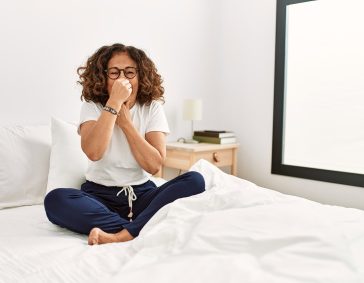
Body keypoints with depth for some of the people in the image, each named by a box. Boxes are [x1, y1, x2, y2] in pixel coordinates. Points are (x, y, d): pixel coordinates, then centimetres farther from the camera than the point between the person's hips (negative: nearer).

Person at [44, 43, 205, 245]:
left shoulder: (152, 108, 0)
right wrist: (114, 102, -22)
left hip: (141, 193, 2)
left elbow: (154, 165, -10)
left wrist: (126, 122, -12)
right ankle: (140, 229, -30)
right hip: (100, 194, -1)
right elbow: (93, 152, -22)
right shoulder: (92, 106, -2)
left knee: (195, 181, -25)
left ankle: (120, 236, -35)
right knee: (55, 200, -31)